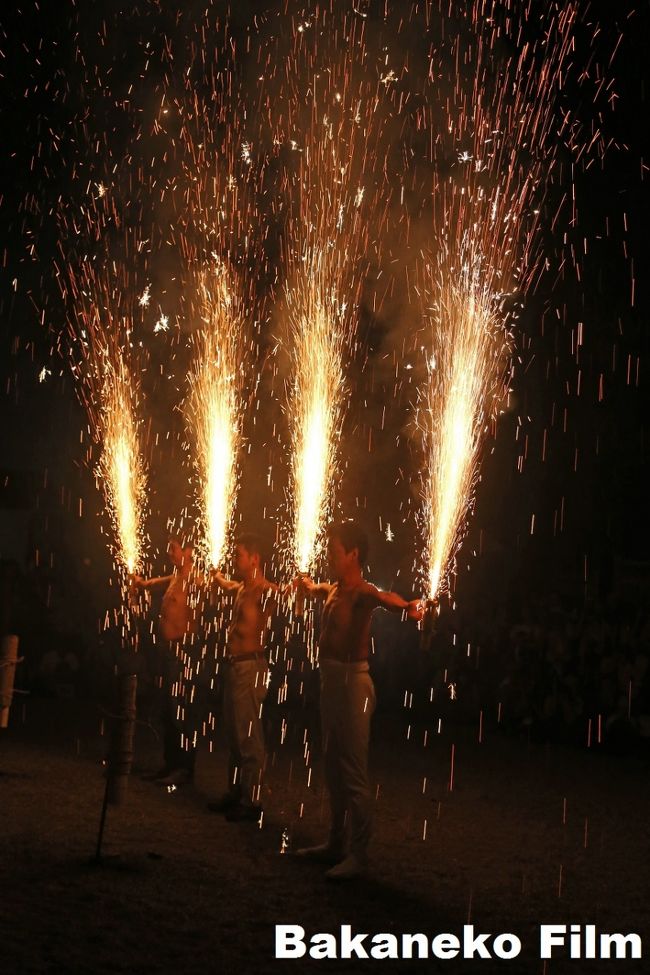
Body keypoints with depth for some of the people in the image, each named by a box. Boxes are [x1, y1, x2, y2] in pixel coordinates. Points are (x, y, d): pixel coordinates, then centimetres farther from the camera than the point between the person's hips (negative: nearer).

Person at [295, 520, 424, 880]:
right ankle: (337, 843, 27)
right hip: (330, 681, 9)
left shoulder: (361, 592, -15)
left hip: (352, 683, -9)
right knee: (333, 768, 16)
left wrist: (408, 606, -60)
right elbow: (314, 589, 39)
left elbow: (383, 597, -39)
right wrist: (305, 584, 60)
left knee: (353, 772, -4)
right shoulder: (333, 590, 13)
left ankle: (358, 854, 2)